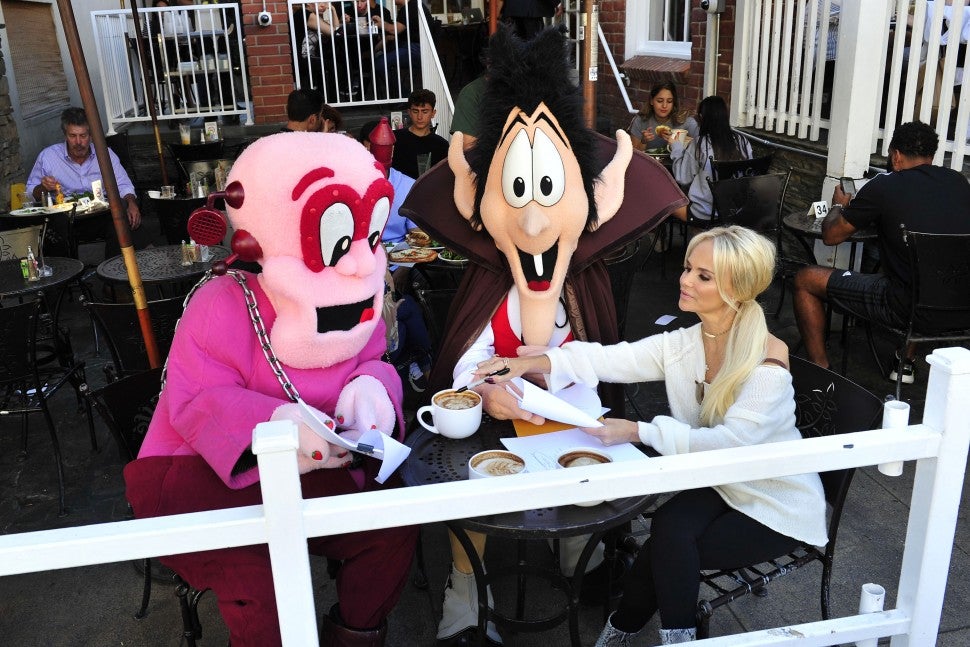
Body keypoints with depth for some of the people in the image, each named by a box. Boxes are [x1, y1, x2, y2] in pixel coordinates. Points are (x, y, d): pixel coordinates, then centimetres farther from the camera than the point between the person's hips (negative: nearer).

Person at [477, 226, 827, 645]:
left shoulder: (767, 361, -24)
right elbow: (607, 360, -14)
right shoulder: (681, 344, -5)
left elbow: (731, 442, -33)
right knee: (668, 531, -22)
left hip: (778, 504, -5)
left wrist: (639, 432, -37)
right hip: (720, 486, 5)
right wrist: (529, 363, -29)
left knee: (670, 546, -22)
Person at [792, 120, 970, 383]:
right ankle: (907, 362, 37)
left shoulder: (884, 186, -8)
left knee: (805, 279, 6)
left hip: (910, 309, -6)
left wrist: (838, 206, 23)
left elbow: (830, 236, 2)